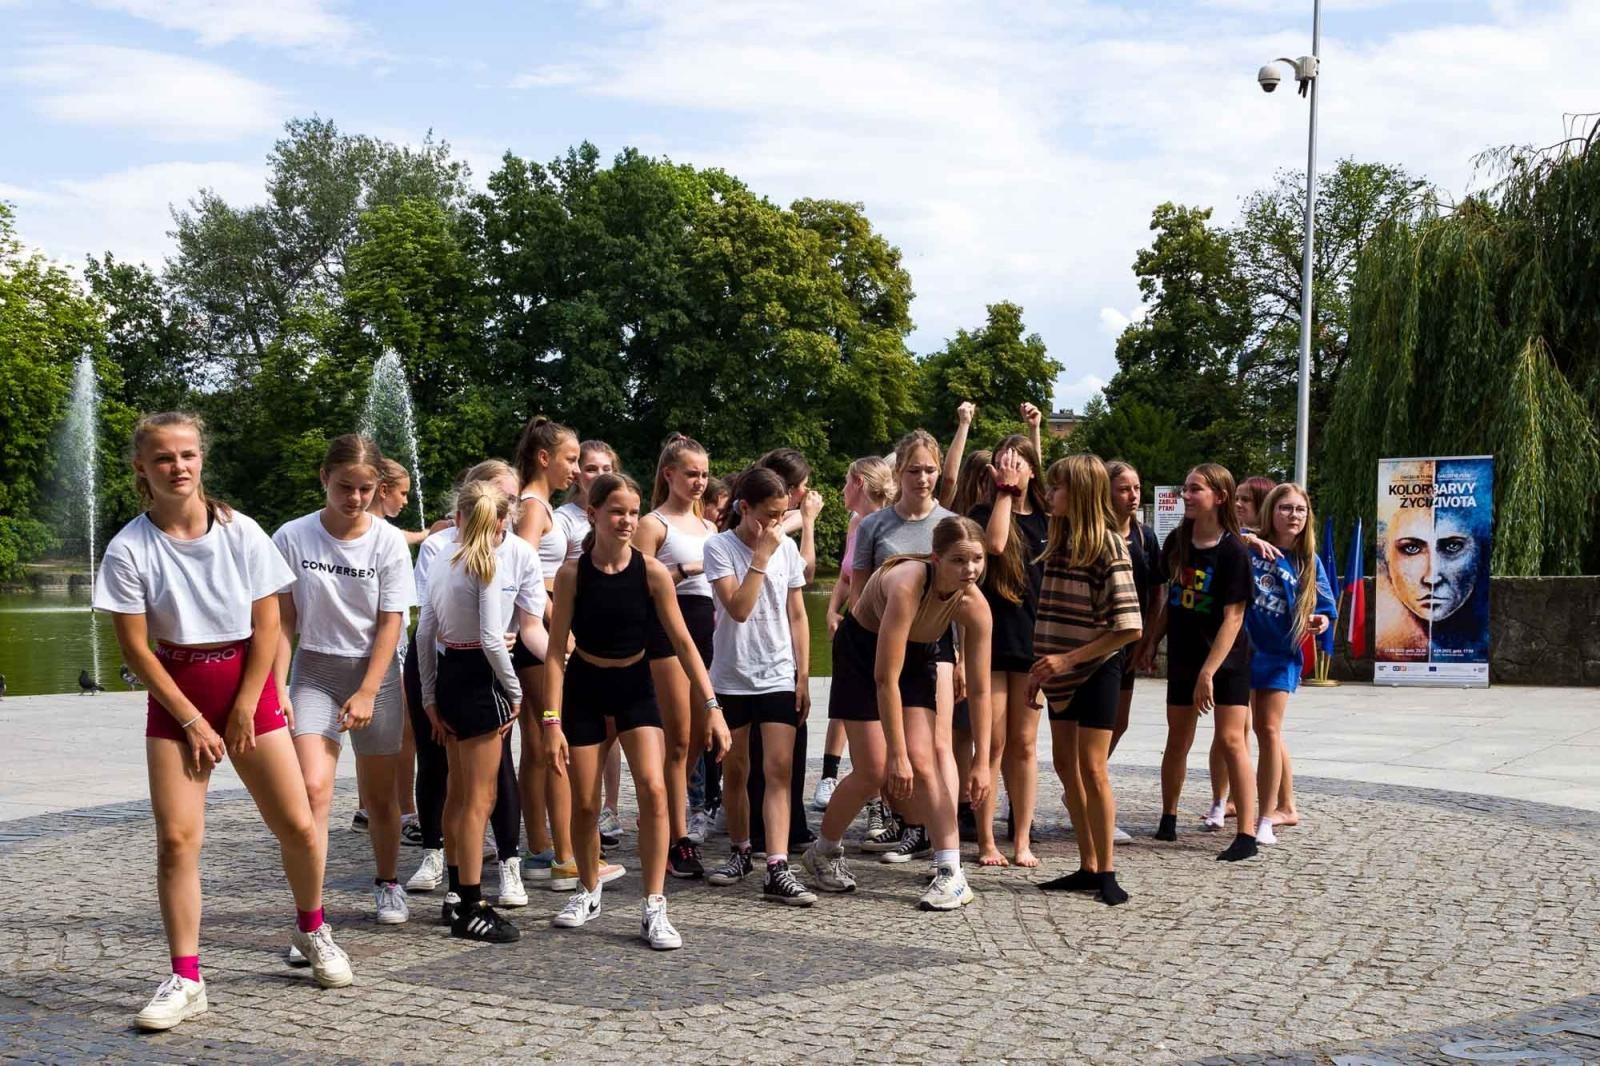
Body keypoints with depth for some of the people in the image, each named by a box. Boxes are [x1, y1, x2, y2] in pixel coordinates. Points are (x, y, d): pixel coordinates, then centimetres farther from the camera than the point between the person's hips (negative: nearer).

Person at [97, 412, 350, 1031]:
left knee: (298, 825, -1)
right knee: (176, 839, -8)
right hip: (174, 696, -1)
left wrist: (245, 709, -5)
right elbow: (135, 648, -8)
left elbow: (266, 625, -2)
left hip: (248, 685, 1)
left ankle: (312, 929, 26)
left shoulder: (241, 533, -6)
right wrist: (192, 720, -9)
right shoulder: (130, 549, -10)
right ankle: (185, 980, 3)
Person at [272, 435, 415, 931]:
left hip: (374, 671, 1)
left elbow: (391, 622, -6)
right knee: (313, 789, -18)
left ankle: (387, 883, 37)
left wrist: (367, 694, -11)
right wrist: (278, 688, -8)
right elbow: (283, 620, -3)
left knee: (380, 795, 11)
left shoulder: (388, 541, -8)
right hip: (313, 671, -1)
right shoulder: (292, 537, -8)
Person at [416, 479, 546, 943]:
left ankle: (457, 892, 28)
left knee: (458, 792, 17)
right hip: (480, 677, -8)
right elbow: (491, 638, -19)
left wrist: (429, 695, 13)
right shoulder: (491, 564, -13)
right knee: (479, 796, -2)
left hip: (448, 674, 8)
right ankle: (470, 909, 1)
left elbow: (425, 632, 9)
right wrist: (514, 690, -9)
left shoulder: (442, 560, 9)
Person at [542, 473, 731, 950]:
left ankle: (654, 909, -8)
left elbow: (683, 643, -8)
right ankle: (588, 892, 32)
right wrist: (552, 721, -16)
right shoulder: (572, 573, -13)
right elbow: (556, 649, -11)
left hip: (635, 687, 0)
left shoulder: (651, 571, -13)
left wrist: (712, 707, -12)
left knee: (653, 789, -17)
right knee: (584, 803, 6)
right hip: (584, 688, 0)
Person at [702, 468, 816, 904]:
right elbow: (738, 608, -18)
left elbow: (797, 616, 9)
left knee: (778, 770, -8)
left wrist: (803, 676, 5)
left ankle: (777, 869, -13)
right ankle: (740, 851, 29)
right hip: (731, 678, -2)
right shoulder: (720, 547, -7)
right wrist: (760, 556, -17)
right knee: (735, 771, 11)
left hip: (779, 677, 2)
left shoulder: (787, 548, 4)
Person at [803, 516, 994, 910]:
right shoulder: (908, 585, -39)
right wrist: (897, 753, -35)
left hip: (917, 655, 4)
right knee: (874, 772, -5)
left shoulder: (975, 606, -24)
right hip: (862, 652, -4)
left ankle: (952, 874, -8)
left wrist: (982, 761, -15)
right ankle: (823, 851, 19)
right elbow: (885, 678, -37)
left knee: (921, 762, -10)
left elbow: (979, 690, -15)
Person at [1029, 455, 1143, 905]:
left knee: (1091, 767, -8)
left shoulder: (1107, 544, -14)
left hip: (1096, 668, -8)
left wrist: (1067, 659, -20)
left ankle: (1107, 872, 0)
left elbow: (1129, 628, -19)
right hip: (1060, 670, 8)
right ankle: (1088, 867, 16)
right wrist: (1043, 665, 10)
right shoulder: (1060, 540, 8)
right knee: (1066, 765, 8)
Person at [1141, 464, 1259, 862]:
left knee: (1232, 740, -9)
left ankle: (1246, 834, -7)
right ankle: (1168, 820, 26)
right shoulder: (1177, 541, 2)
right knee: (1177, 740, 12)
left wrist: (1208, 672, -23)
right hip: (1182, 657, 6)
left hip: (1226, 659, -5)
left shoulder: (1233, 550, -16)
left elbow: (1233, 617, -18)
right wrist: (1152, 639, 7)